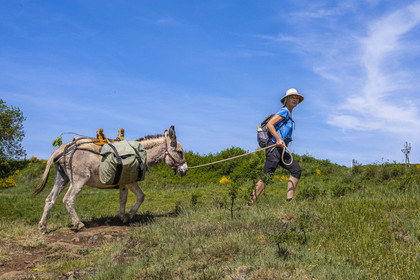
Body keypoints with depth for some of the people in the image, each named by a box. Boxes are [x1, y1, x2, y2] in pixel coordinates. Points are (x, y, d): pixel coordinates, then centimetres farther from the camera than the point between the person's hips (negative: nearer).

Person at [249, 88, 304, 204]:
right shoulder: (284, 111, -4)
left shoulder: (289, 116, 25)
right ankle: (250, 203, -10)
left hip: (281, 150, 10)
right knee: (267, 176, -14)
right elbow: (269, 124, -15)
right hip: (274, 148, -10)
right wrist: (278, 139, -24)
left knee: (296, 169, -2)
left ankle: (289, 199, -6)